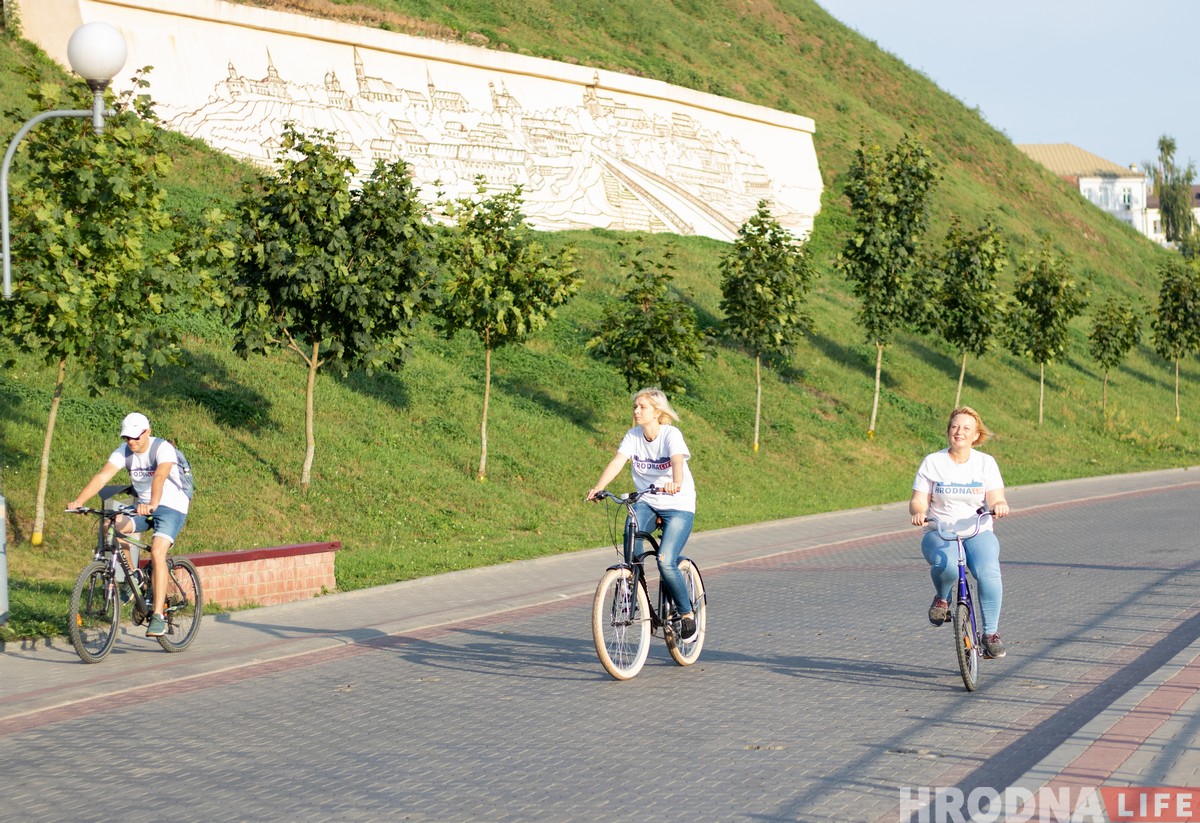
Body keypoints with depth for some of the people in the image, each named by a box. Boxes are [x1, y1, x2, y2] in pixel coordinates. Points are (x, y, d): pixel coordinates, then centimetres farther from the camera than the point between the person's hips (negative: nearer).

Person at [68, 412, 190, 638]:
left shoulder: (162, 449, -21)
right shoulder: (124, 451, -6)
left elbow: (160, 477, -40)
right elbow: (102, 476, -18)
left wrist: (153, 504, -58)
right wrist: (78, 501, -32)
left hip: (171, 507, -6)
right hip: (143, 506, 6)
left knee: (157, 552, -26)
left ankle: (158, 616, -25)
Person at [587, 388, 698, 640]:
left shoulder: (671, 434, -14)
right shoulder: (633, 436, -2)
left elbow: (677, 461, -33)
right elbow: (616, 462, -16)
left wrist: (676, 483, -55)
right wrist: (598, 487, -34)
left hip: (678, 506, -4)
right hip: (646, 503, 4)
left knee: (665, 562, -19)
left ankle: (687, 612, 3)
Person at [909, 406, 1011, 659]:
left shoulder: (986, 462, 6)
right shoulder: (932, 462, 4)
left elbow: (995, 499, -3)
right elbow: (918, 500, 1)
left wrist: (999, 505, -27)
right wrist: (918, 512, -23)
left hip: (978, 532, 1)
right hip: (940, 533, -1)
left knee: (989, 573, -30)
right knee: (946, 566, -36)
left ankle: (991, 633, -13)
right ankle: (942, 597, -1)